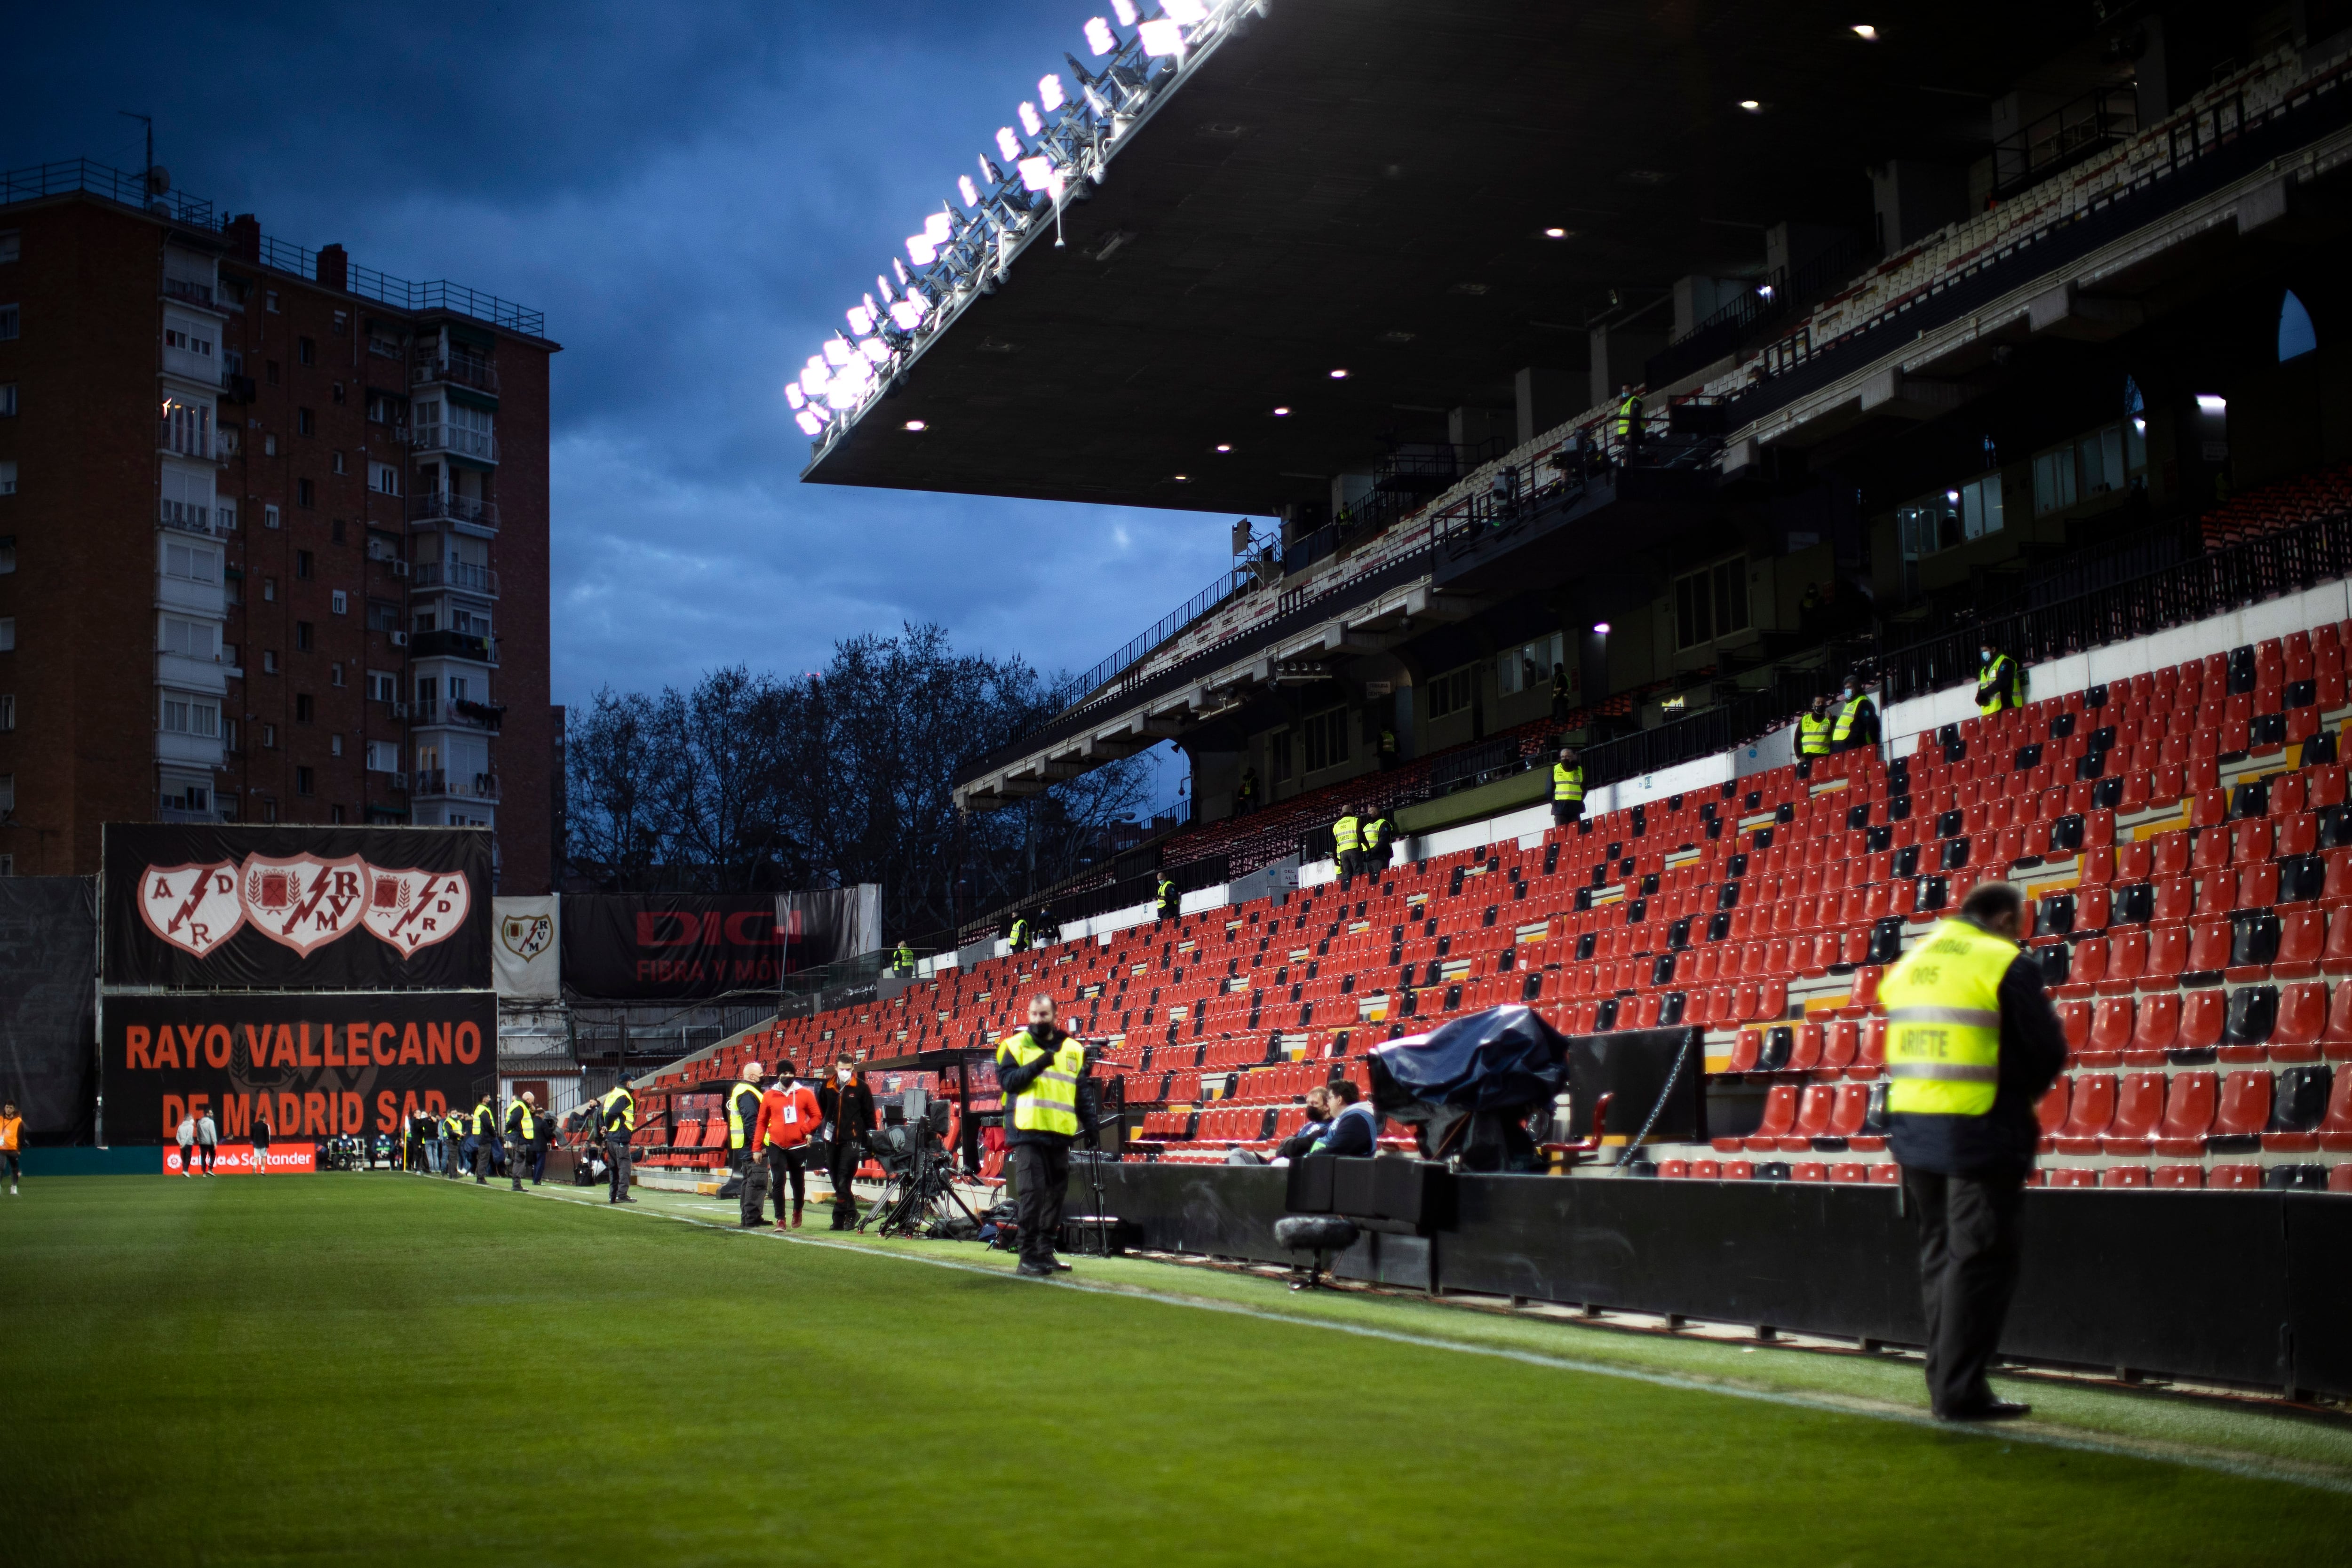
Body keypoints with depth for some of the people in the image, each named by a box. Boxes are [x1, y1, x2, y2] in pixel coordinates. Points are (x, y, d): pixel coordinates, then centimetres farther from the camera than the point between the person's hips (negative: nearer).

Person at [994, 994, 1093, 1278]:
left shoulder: (1073, 1049, 14)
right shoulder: (1015, 1045, 2)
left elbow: (1081, 1091, 20)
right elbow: (1007, 1080, -10)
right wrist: (1037, 1065, -20)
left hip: (1060, 1135, 5)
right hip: (1028, 1131, -5)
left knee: (1055, 1193, 9)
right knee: (1032, 1193, -10)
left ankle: (1046, 1251, 19)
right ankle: (1028, 1257, -8)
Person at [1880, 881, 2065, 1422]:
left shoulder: (1908, 965, 14)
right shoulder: (2006, 965, -8)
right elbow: (2049, 1052, -7)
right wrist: (2020, 1095, 11)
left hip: (1912, 1127, 7)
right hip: (1979, 1133, -7)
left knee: (1939, 1256, 15)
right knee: (1980, 1261, -2)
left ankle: (1946, 1384, 19)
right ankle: (1960, 1392, -2)